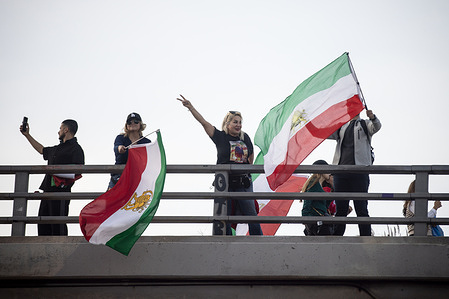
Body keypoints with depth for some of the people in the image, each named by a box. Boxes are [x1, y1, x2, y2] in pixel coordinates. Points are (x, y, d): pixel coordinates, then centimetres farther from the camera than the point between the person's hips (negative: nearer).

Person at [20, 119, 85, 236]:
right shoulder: (57, 148, 24)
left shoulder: (75, 149, -2)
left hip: (61, 191, -9)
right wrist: (27, 135, 44)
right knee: (43, 226, 5)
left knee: (58, 226, -12)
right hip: (48, 191, 9)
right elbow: (42, 150, 42)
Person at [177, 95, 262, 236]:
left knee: (251, 215, -1)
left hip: (243, 183, 2)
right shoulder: (220, 137, -1)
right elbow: (204, 122, -7)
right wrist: (190, 107, -13)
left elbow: (251, 154, 23)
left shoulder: (245, 138, 6)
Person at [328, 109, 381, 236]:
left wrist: (372, 117, -32)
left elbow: (376, 127, -9)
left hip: (359, 171, -4)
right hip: (341, 172, 4)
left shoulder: (365, 124, 11)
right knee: (340, 209, 5)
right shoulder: (340, 127, 23)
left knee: (361, 209, -6)